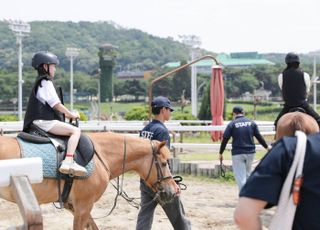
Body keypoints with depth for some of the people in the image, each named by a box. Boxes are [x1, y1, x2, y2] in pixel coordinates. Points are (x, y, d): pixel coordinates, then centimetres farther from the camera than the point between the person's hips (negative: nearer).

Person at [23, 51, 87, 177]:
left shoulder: (40, 82, 22)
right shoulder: (46, 82, -9)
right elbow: (56, 104, -13)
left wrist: (67, 114, 17)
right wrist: (71, 115, -1)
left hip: (40, 121, 10)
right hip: (44, 121, -10)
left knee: (74, 131, 25)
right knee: (76, 131, -19)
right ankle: (68, 162, -33)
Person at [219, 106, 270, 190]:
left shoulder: (232, 124, -4)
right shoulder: (251, 123, 6)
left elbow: (225, 139, -5)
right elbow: (259, 137, 8)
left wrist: (220, 153, 3)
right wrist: (267, 147, 21)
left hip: (237, 154, -4)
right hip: (250, 152, 4)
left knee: (240, 177, -1)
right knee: (247, 174, 18)